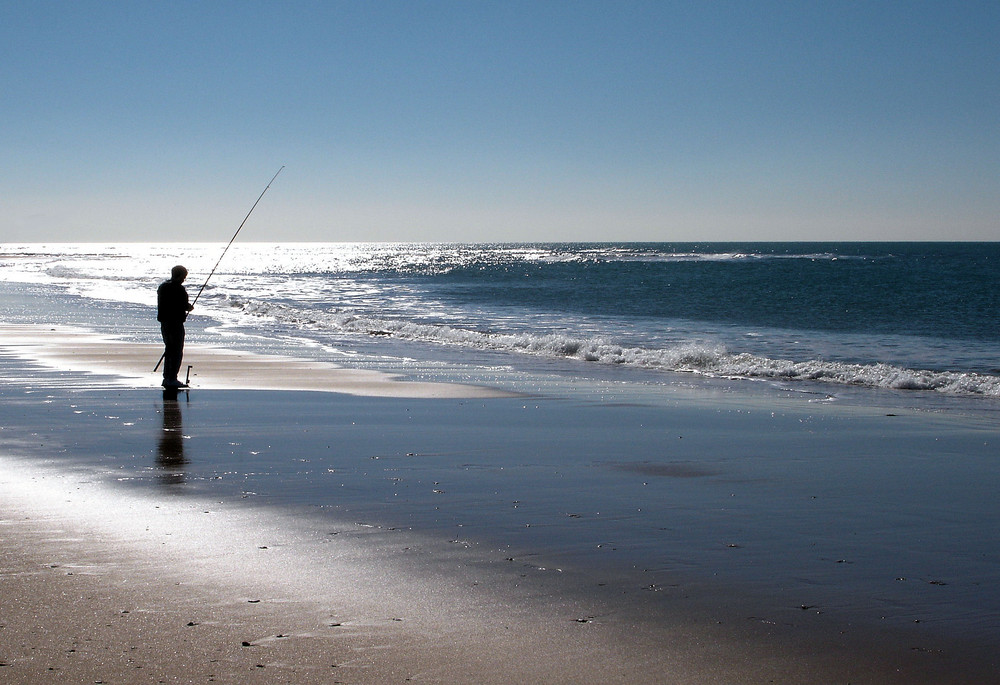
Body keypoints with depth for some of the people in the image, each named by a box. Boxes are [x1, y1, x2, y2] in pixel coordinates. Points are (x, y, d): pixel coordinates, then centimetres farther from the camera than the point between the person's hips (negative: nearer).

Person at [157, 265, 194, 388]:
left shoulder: (162, 287, 12)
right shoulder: (179, 289, -16)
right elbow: (184, 306, -19)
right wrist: (189, 307, 4)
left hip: (164, 322, 9)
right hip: (176, 322, -9)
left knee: (169, 350, 16)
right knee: (177, 351, -3)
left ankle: (167, 378, 19)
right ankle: (172, 379, -5)